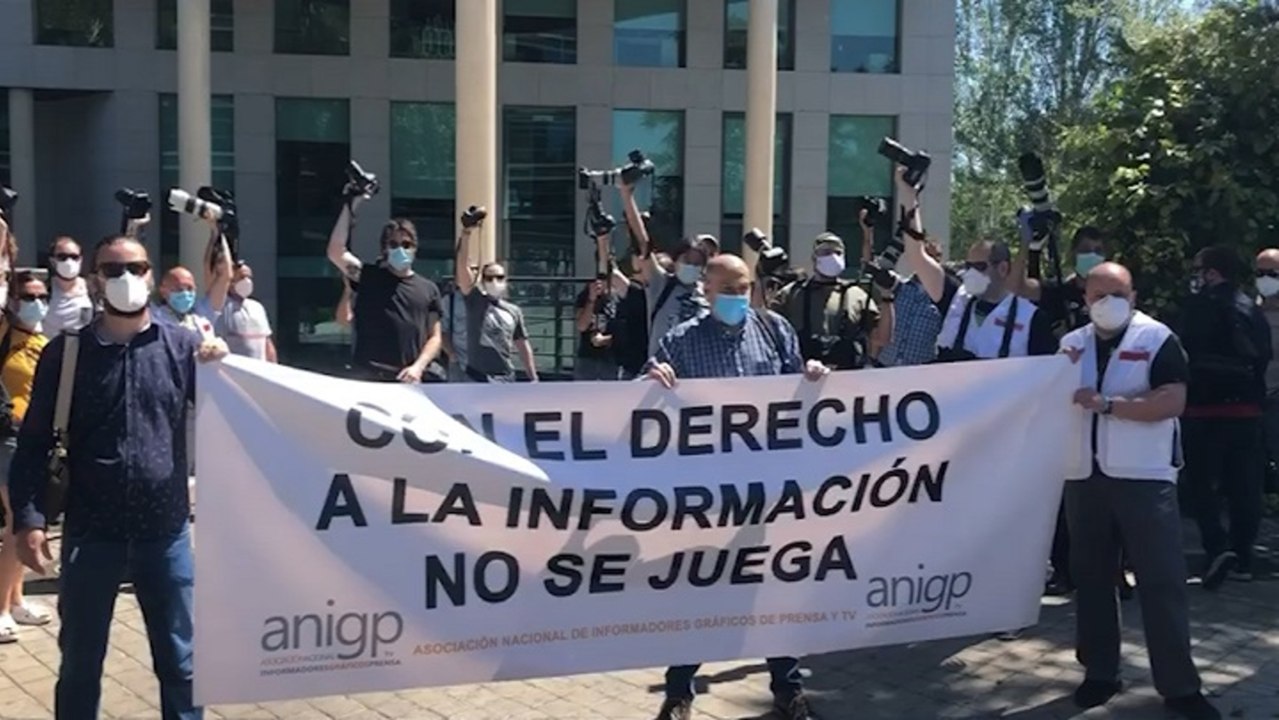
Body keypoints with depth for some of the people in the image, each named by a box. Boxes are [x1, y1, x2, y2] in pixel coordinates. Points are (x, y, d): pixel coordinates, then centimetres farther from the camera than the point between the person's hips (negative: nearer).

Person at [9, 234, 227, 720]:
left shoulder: (181, 346, 0)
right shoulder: (65, 352, 0)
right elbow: (34, 442, 1)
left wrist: (224, 366, -21)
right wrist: (29, 517, -9)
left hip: (166, 530, 0)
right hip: (91, 532, 0)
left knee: (180, 661, 11)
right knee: (79, 662, 14)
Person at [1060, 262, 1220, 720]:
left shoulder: (1157, 339, -4)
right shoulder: (1072, 344, 11)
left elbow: (1172, 402, -16)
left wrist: (1108, 403, -19)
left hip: (1144, 478, -5)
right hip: (1085, 477, 5)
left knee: (1162, 580, -3)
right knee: (1090, 578, 11)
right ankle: (1099, 672, 23)